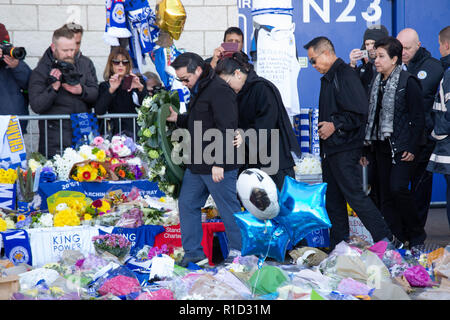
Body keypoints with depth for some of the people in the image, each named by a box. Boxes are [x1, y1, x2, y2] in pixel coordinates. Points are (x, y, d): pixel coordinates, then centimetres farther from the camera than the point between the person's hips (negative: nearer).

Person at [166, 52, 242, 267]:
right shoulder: (198, 91, 16)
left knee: (229, 209, 0)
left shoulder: (219, 91, -16)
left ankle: (239, 252, 11)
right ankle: (193, 252, 20)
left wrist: (219, 163, -24)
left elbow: (226, 129, -22)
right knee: (187, 204, 12)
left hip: (218, 167, -10)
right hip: (197, 165, 10)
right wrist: (178, 119, 8)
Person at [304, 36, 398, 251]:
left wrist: (335, 125, -19)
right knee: (333, 199, 11)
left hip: (345, 150, -10)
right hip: (331, 149, 10)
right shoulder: (329, 78, 18)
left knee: (354, 195, -11)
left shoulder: (345, 75, -14)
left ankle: (386, 240, -6)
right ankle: (338, 247, 17)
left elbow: (360, 112, -20)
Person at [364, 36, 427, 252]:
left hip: (402, 146, -7)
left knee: (398, 188, -16)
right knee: (386, 193, 5)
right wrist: (368, 145, 12)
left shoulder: (408, 82, -8)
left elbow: (418, 117, -9)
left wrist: (412, 147, -14)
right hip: (382, 145, 7)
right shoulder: (377, 82, 12)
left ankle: (416, 236, 2)